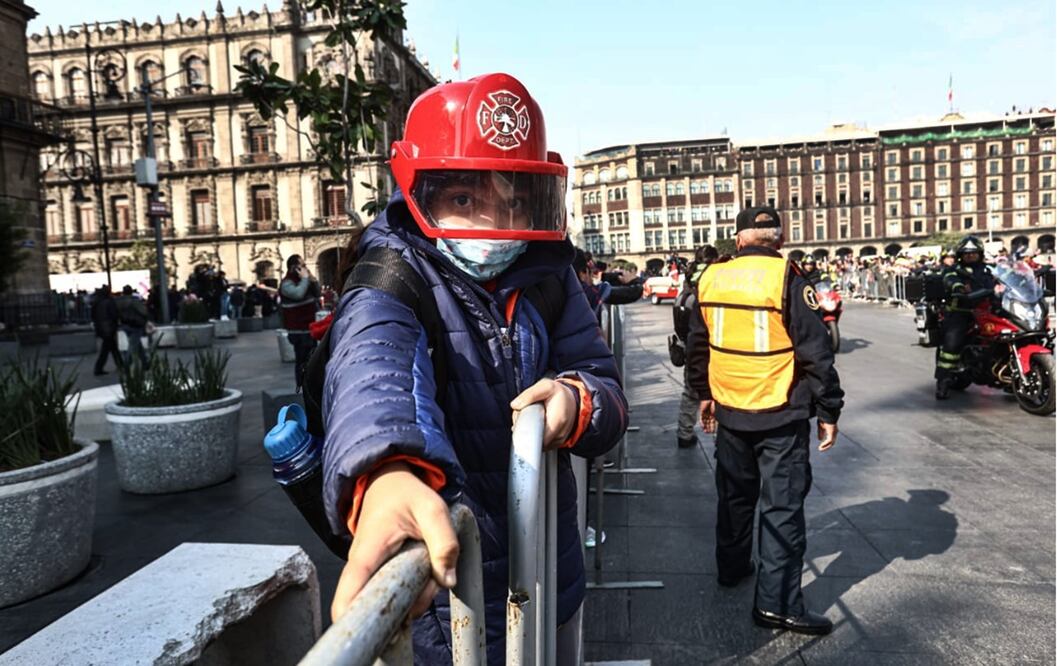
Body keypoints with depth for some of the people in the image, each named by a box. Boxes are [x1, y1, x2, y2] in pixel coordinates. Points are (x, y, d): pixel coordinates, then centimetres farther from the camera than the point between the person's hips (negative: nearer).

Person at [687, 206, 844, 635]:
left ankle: (732, 567, 37)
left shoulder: (711, 279, 2)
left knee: (735, 493, 20)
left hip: (729, 411, 5)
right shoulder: (786, 279, -13)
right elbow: (816, 352, -13)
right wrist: (829, 411, -4)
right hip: (780, 413, -4)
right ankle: (777, 602, 6)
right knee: (782, 505, 3)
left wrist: (704, 393, 23)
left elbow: (697, 346, 11)